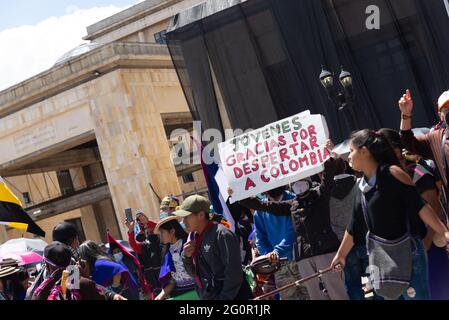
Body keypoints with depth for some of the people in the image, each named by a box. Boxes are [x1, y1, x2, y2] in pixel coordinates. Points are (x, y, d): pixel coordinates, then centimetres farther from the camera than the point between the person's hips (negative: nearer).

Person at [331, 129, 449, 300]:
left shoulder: (391, 173, -12)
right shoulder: (362, 185, 10)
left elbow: (419, 205, -17)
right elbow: (355, 225, 19)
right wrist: (340, 255, 25)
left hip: (407, 252, -7)